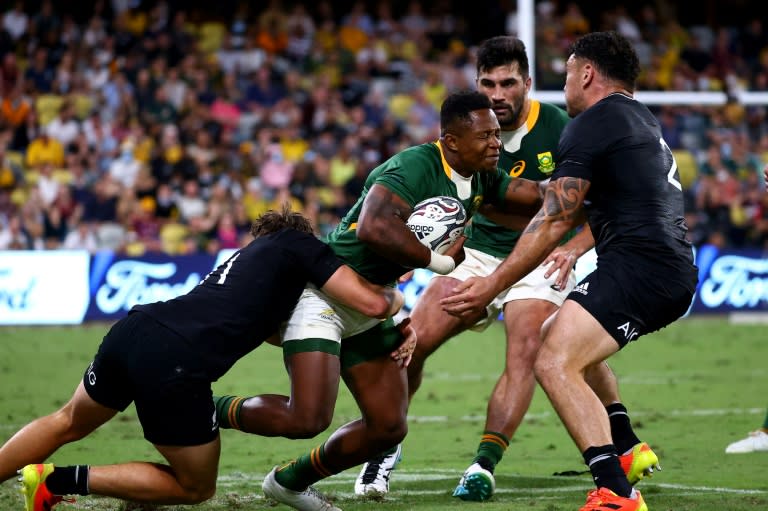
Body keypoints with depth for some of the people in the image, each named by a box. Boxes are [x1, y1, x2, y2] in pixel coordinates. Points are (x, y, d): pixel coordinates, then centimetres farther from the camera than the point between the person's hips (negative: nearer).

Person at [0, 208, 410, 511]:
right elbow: (373, 303, 1)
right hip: (176, 367, -7)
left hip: (135, 328, 7)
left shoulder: (249, 254, 31)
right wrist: (395, 297, 26)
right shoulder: (298, 243, 10)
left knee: (67, 424, 33)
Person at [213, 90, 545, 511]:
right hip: (323, 291, -9)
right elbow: (373, 228, -39)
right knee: (308, 419, -21)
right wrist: (440, 260, -28)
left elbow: (543, 197, 8)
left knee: (389, 425, 4)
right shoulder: (415, 167, -24)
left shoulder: (482, 180, 3)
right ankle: (213, 411, 4)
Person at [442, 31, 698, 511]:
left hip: (639, 265, -10)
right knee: (559, 335, 29)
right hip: (676, 274, 10)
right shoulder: (644, 120, 24)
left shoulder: (593, 123, -5)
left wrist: (491, 287, -7)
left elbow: (554, 221, -10)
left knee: (555, 363, -20)